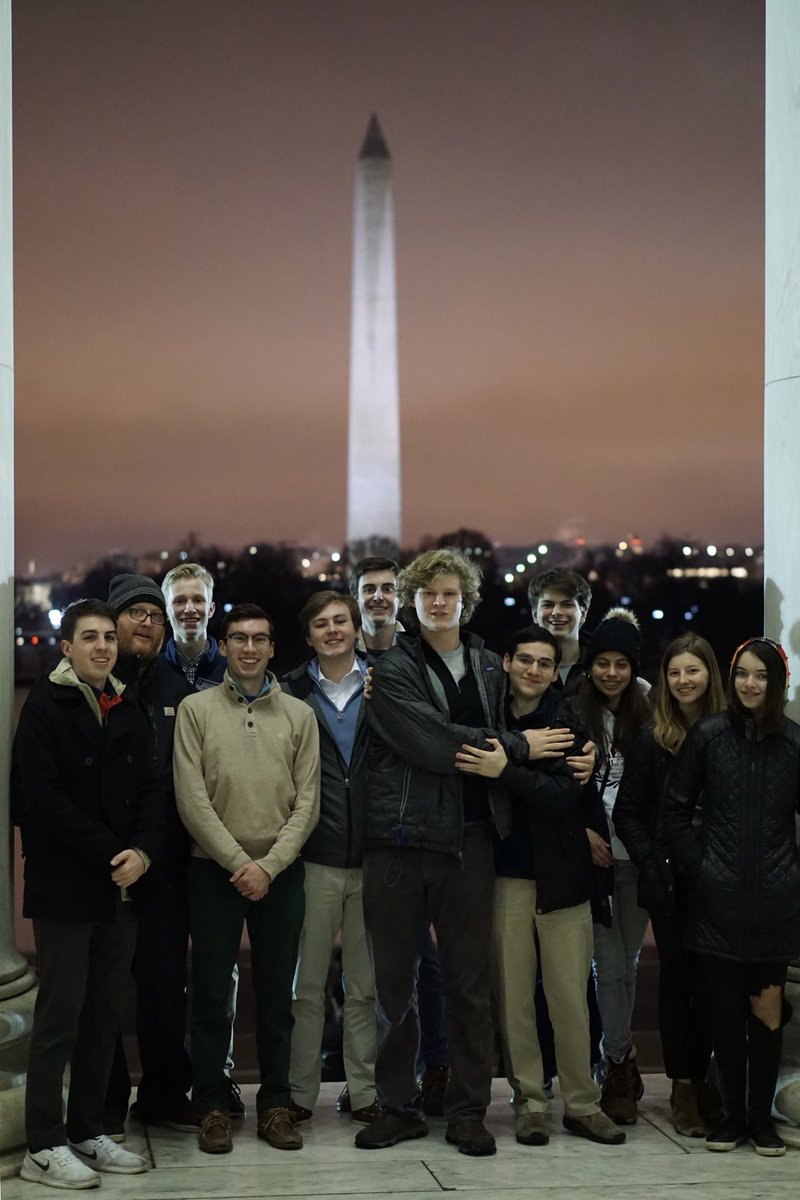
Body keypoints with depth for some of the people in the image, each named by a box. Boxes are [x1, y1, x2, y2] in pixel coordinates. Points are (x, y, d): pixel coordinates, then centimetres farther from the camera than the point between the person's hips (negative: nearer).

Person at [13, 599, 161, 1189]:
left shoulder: (129, 713, 13)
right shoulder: (45, 707, -6)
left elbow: (149, 791, 12)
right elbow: (44, 799, -14)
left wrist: (142, 852, -7)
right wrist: (110, 855, -15)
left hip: (121, 890, 6)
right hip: (66, 889, -6)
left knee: (105, 1018, 9)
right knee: (60, 1019, -2)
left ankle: (88, 1132, 19)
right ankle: (44, 1147, 6)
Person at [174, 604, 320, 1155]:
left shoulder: (299, 715, 6)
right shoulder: (196, 709, 1)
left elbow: (307, 803, 1)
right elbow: (192, 799, -5)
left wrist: (269, 866, -9)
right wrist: (238, 862, -11)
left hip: (280, 873, 1)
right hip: (215, 870, -1)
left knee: (277, 994, 7)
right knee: (211, 992, 3)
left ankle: (275, 1104, 17)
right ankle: (213, 1106, 14)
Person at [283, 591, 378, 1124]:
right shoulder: (292, 693, 5)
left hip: (372, 856, 1)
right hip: (316, 858, 0)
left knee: (366, 985, 8)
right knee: (307, 984, 4)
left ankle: (363, 1090, 18)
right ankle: (300, 1091, 14)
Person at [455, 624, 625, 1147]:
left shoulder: (569, 725, -2)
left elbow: (565, 799, -13)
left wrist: (507, 771, -22)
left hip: (561, 878, -1)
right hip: (506, 878, 1)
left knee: (571, 997, 2)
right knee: (513, 996, 4)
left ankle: (582, 1103, 14)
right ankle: (530, 1101, 15)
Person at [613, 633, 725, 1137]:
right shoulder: (652, 738, 2)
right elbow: (627, 813, 3)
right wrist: (651, 863, -9)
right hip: (671, 881, -1)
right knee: (678, 977, 4)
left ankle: (703, 1078, 17)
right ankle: (682, 1087, 12)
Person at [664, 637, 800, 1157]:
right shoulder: (707, 736, 1)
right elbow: (677, 811, 5)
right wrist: (698, 867, 0)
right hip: (720, 899, 0)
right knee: (726, 1008, 3)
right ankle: (733, 1114, 16)